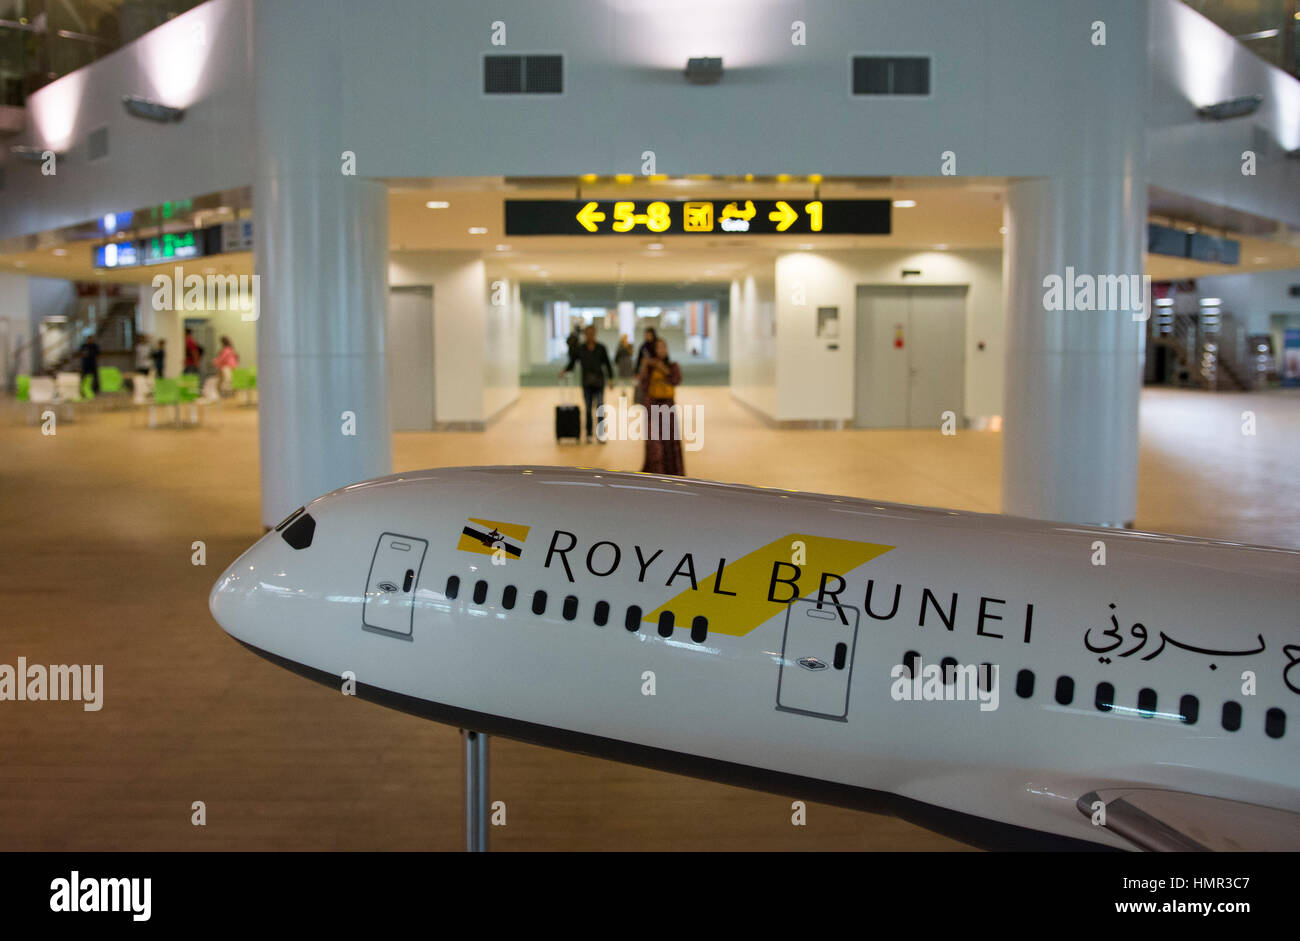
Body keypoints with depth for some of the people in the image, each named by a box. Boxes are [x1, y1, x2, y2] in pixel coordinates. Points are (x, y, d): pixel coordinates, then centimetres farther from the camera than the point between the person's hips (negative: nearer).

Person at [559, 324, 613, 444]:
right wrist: (564, 370, -14)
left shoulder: (601, 348, 2)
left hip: (599, 382, -1)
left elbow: (607, 364, 6)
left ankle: (601, 434, -5)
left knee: (600, 407, -9)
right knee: (588, 409, 5)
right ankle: (589, 434, 12)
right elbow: (572, 363, 5)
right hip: (586, 383, 1)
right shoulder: (580, 349, 3)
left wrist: (611, 379, 1)